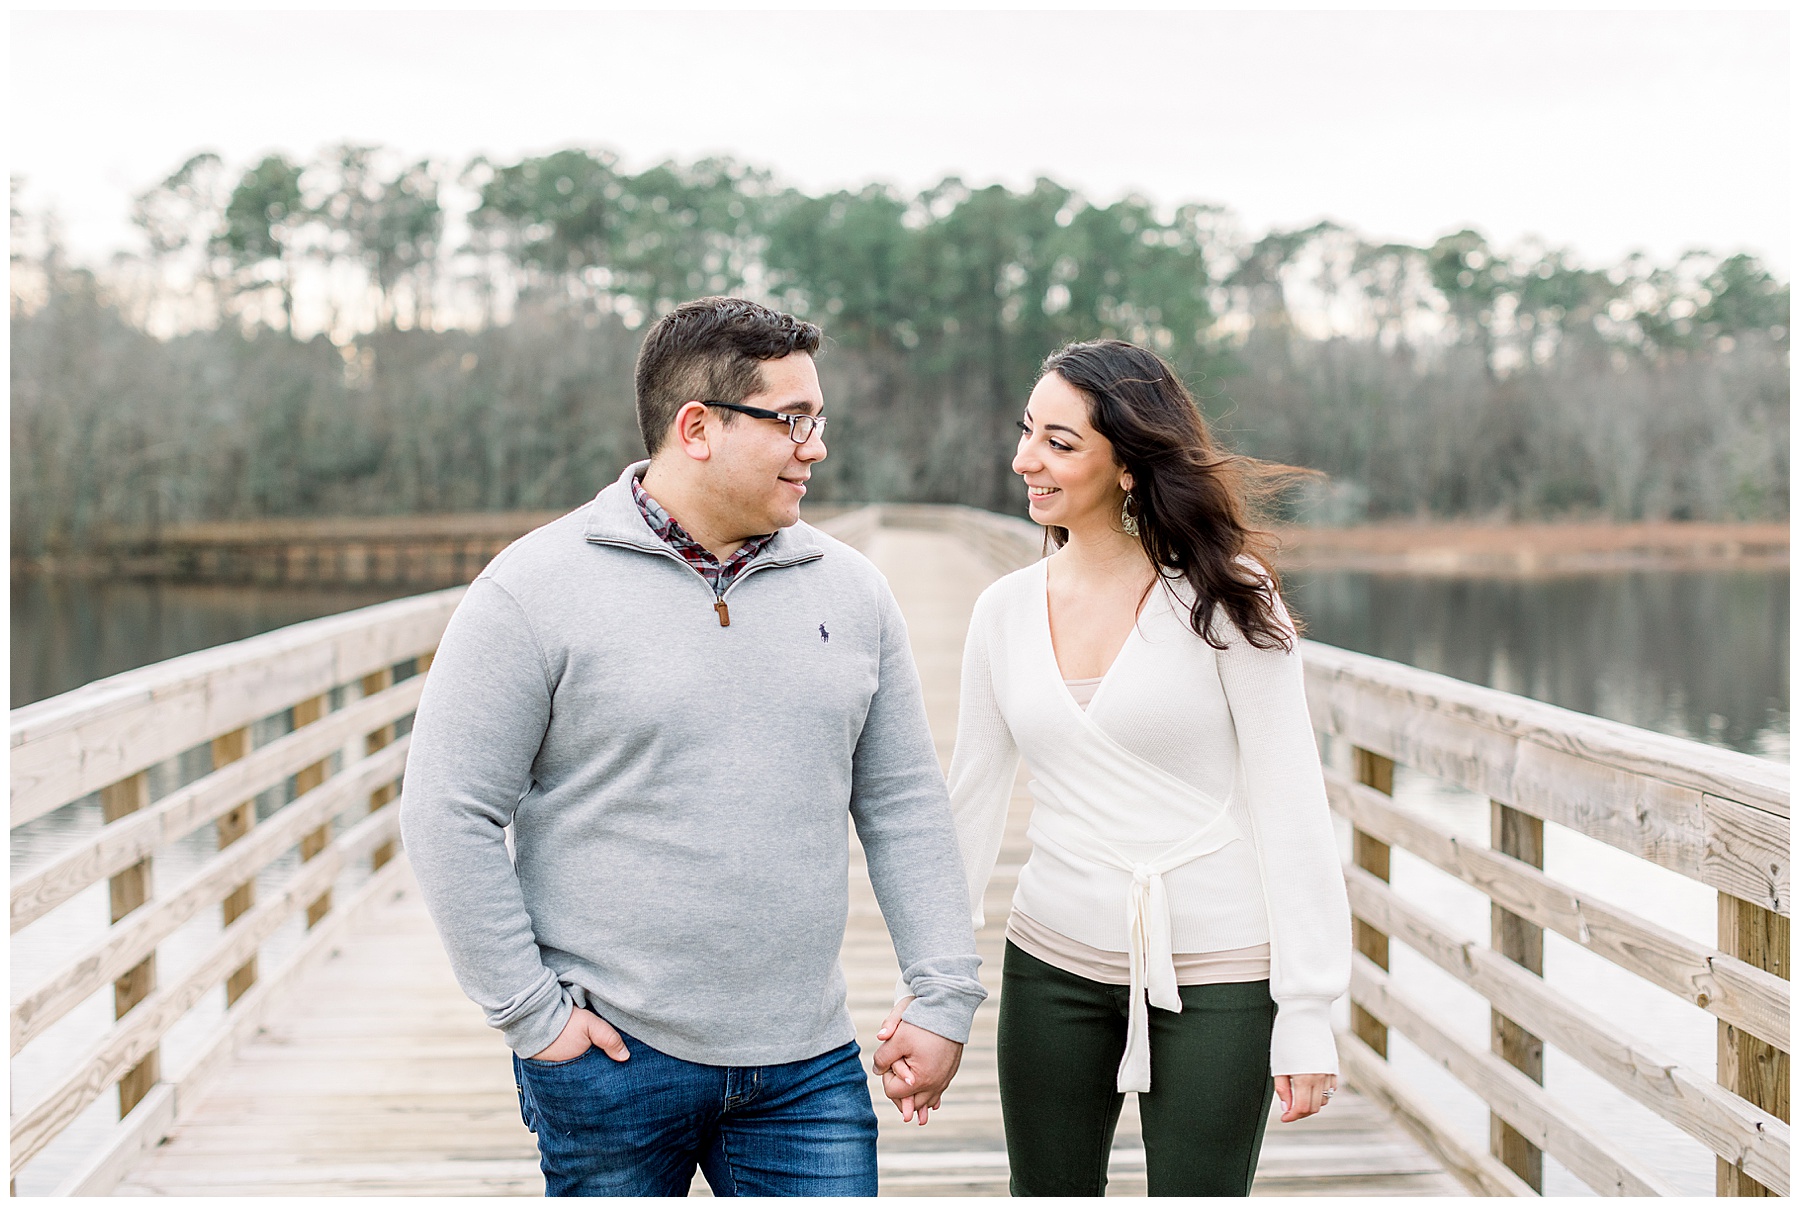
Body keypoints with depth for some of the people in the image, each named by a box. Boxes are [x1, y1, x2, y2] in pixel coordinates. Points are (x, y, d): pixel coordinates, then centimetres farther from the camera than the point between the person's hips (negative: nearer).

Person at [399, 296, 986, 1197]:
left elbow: (904, 808, 9)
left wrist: (944, 998, 5)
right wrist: (531, 1014, -9)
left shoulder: (850, 590, 6)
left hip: (806, 1065, 4)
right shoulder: (537, 589, -8)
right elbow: (450, 815, -8)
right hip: (610, 1061, -3)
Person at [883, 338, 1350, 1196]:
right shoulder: (1006, 610, 4)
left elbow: (1288, 803, -9)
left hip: (1217, 977, -4)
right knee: (1047, 1188, 11)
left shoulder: (1221, 595, -8)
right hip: (1053, 964, 4)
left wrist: (1306, 1008, -11)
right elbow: (970, 802, 11)